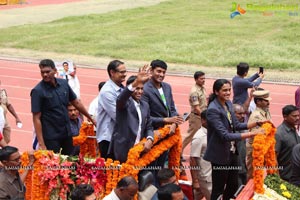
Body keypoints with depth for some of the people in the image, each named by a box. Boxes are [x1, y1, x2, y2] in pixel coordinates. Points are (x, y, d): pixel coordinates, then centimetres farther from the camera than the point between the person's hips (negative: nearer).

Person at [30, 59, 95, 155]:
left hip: (67, 134, 5)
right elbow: (36, 118, -14)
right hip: (51, 138, -5)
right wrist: (41, 143, -19)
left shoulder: (63, 83, 2)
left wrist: (91, 119, 20)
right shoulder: (37, 91, -12)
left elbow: (76, 103, 15)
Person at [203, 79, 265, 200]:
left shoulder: (228, 103, 4)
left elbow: (236, 125, 11)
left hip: (232, 152, 8)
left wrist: (257, 123, -1)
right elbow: (225, 135, -27)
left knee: (233, 185, 19)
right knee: (218, 189, 5)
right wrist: (252, 134, -29)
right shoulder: (213, 110, -23)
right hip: (220, 155, -8)